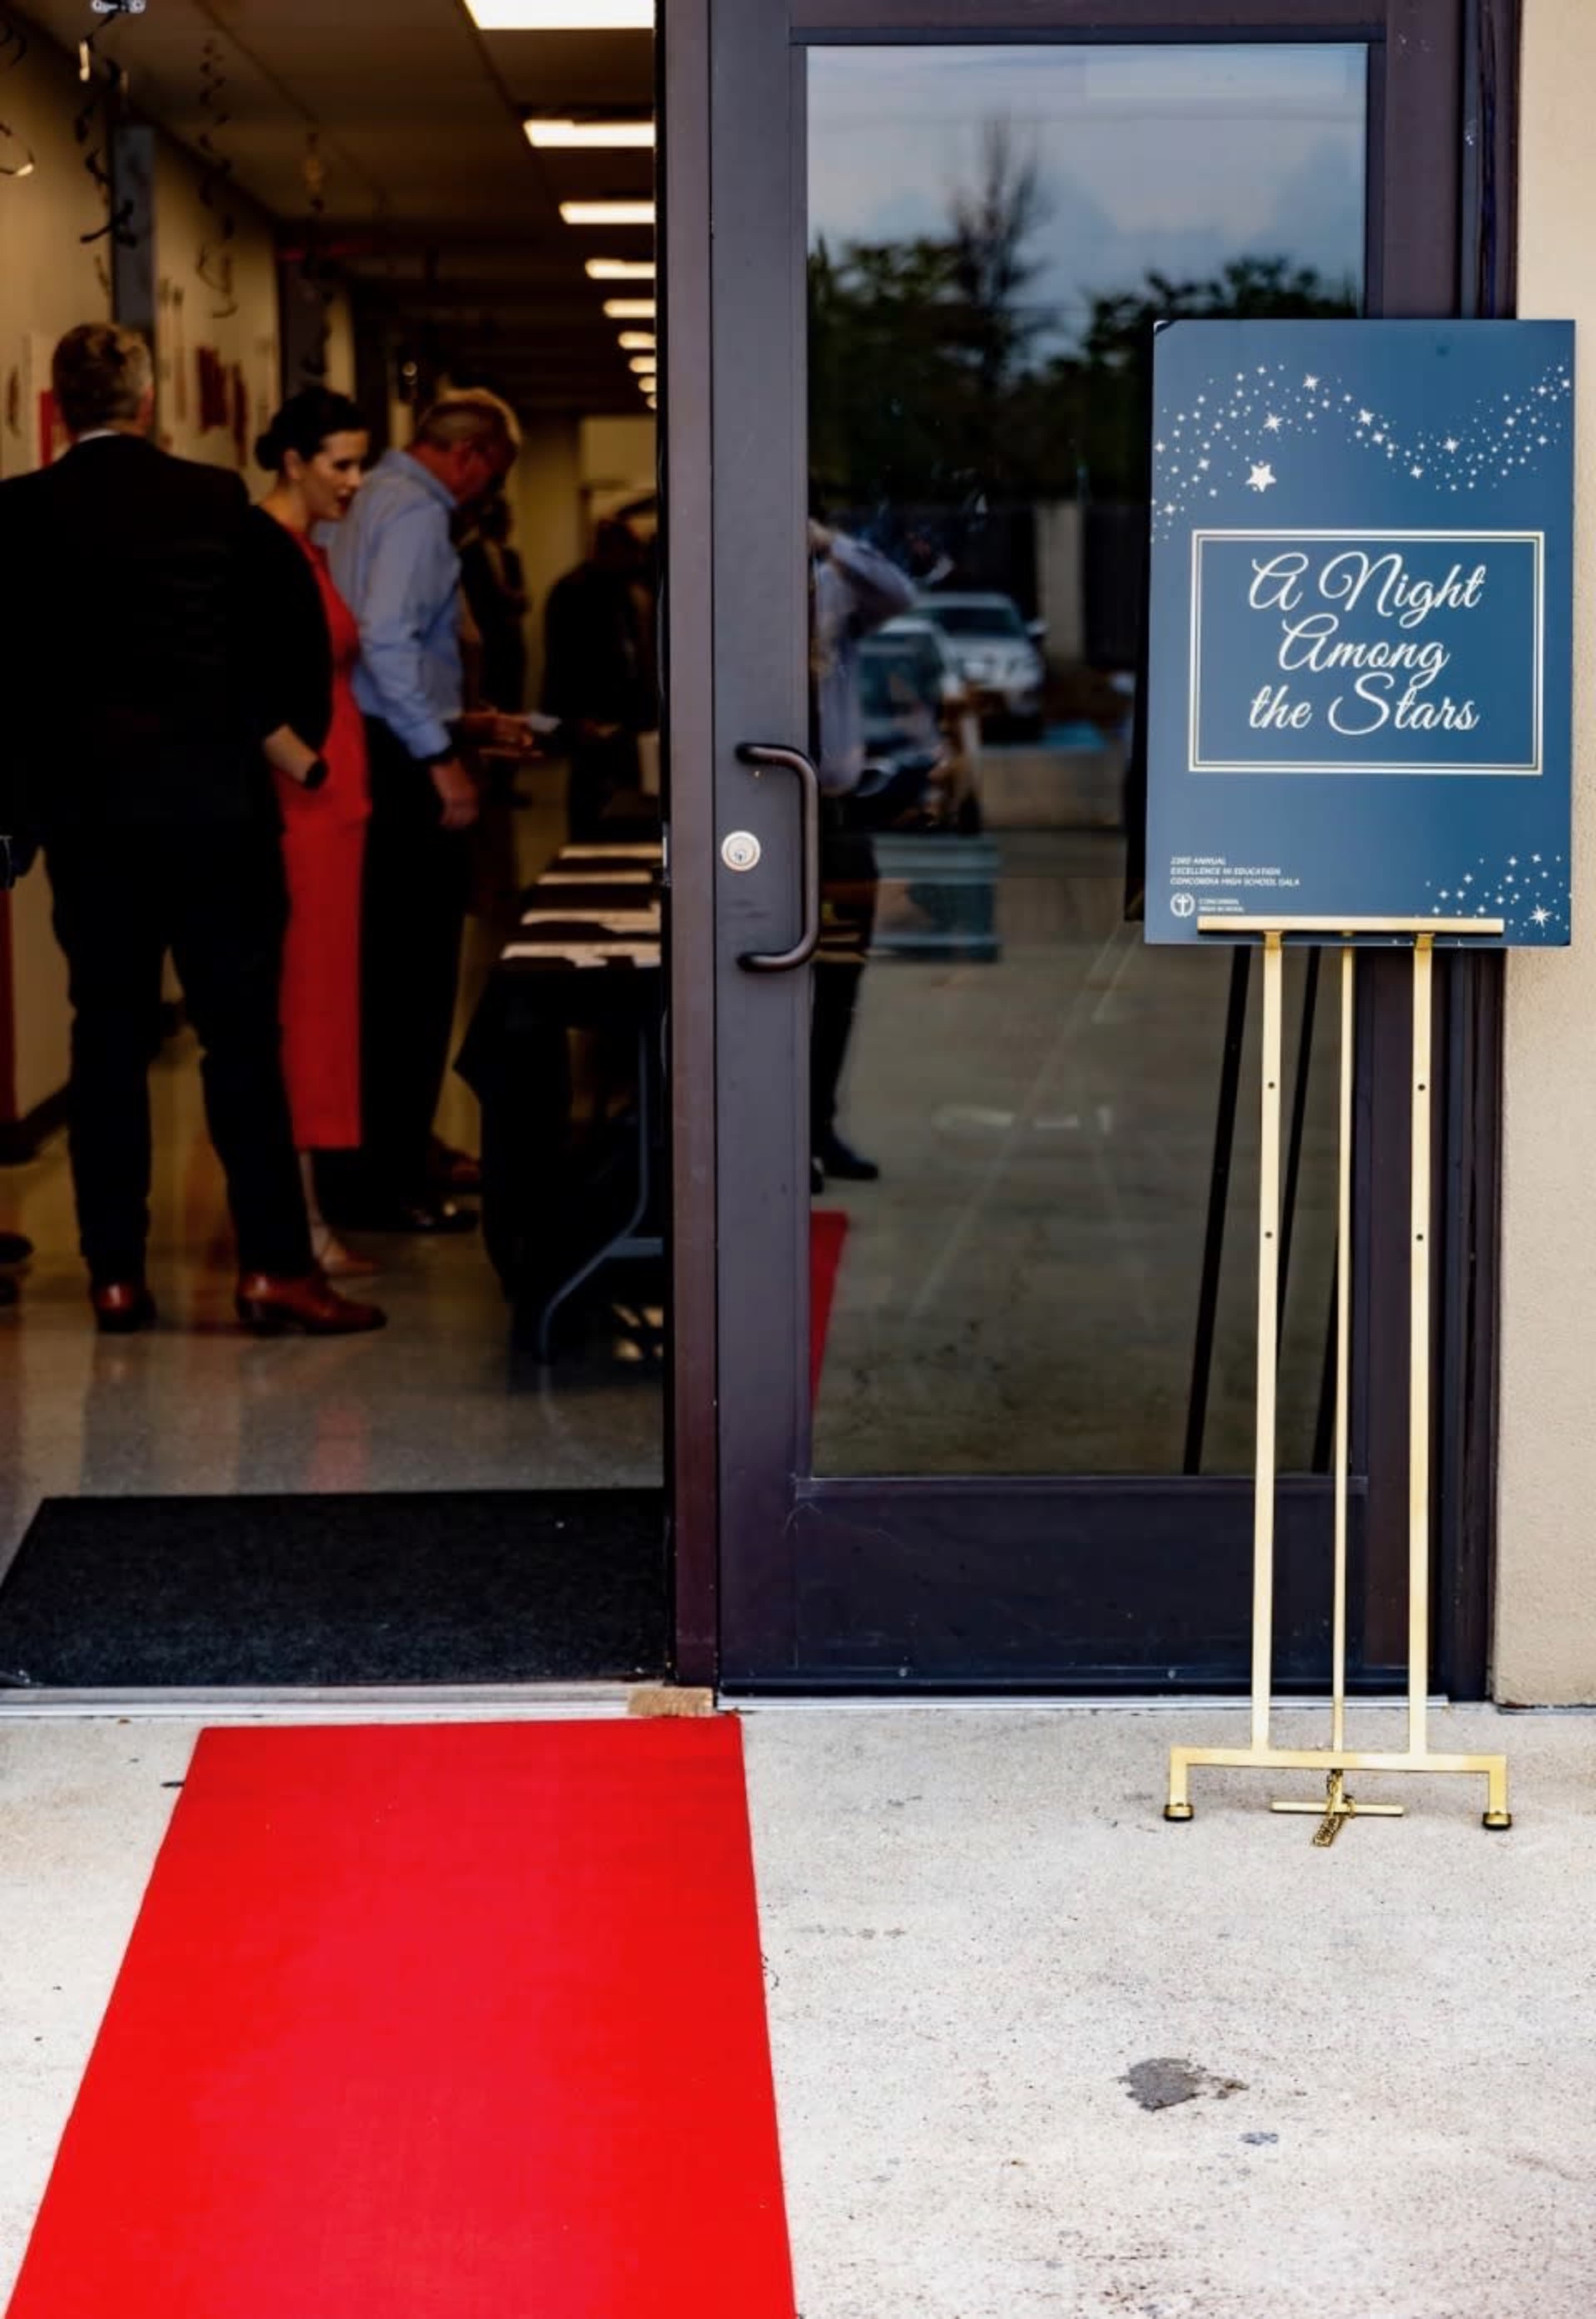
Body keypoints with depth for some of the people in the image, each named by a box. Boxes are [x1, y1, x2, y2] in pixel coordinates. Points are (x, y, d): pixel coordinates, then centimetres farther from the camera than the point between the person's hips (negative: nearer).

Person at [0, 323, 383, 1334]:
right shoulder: (215, 499, -4)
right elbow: (255, 648, 3)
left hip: (84, 806, 2)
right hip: (211, 798, -1)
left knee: (108, 1035, 7)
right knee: (243, 1033, 1)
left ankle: (117, 1274, 8)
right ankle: (276, 1265, -2)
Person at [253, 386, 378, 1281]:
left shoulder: (310, 551, 16)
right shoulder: (263, 549, -13)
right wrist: (312, 768, -16)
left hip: (332, 801, 10)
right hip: (300, 804, -10)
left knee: (317, 1000, 11)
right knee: (306, 999, -6)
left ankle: (300, 1206, 16)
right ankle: (302, 1219, -1)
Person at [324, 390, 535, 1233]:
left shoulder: (377, 502, 18)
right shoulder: (417, 512, -12)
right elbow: (387, 640, -24)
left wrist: (460, 723, 23)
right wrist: (440, 757, -21)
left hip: (379, 754, 10)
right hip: (403, 764, -10)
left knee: (381, 976, 15)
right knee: (414, 980, -5)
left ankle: (375, 1161, 23)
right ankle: (387, 1185, -2)